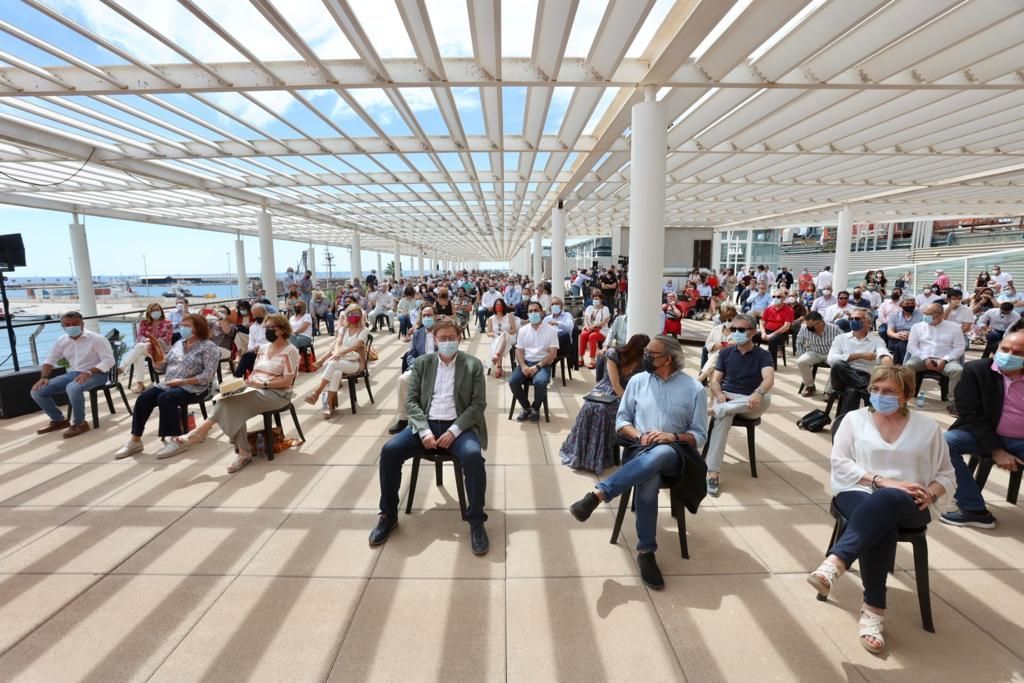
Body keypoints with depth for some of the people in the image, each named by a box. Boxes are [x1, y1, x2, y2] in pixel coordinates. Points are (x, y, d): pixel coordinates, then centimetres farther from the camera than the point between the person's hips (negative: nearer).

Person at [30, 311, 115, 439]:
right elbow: (50, 360, 15)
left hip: (95, 374, -7)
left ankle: (80, 423, -16)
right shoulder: (61, 340, 6)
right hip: (72, 374, 7)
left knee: (73, 388, -37)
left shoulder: (97, 339, -12)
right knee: (37, 391, -4)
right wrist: (44, 377, -2)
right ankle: (59, 420, 16)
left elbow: (109, 360, -18)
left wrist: (88, 372, -29)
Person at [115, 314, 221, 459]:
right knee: (143, 398, -15)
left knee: (165, 398, -30)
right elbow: (163, 364, 18)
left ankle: (177, 440, -24)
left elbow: (208, 376, -15)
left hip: (192, 387, -7)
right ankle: (135, 440, -7)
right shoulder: (179, 343, 17)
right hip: (168, 384, 7)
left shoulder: (209, 347, -6)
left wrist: (182, 381, -18)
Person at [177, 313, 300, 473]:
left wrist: (262, 384, -19)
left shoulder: (290, 351, -7)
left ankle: (203, 429, -17)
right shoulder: (263, 348, 17)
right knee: (235, 408, -26)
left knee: (232, 402, -28)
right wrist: (249, 381, -4)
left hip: (277, 393, -6)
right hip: (255, 390, 7)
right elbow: (255, 372, 17)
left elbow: (287, 381, -14)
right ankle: (244, 453, -25)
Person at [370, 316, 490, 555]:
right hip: (426, 424, 3)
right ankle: (389, 515, 2)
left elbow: (478, 404, -4)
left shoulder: (473, 365, 2)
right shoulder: (422, 363, 9)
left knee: (473, 455, -33)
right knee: (389, 450, -20)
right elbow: (411, 401, 4)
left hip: (459, 426, -2)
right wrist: (424, 431, -13)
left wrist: (454, 431, -16)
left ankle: (476, 521, -14)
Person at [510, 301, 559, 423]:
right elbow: (519, 351, 6)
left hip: (542, 364, -3)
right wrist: (523, 366, -14)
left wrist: (537, 367, -16)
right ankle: (526, 407, 0)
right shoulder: (523, 330, 11)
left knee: (540, 382, -34)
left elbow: (553, 353, -5)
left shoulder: (550, 330, 1)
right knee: (512, 381, -24)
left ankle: (535, 409, -4)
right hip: (525, 363, 3)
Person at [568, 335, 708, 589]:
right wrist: (640, 436, -9)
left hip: (674, 455, -1)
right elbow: (621, 420, 11)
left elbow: (699, 435, 4)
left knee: (660, 453, -39)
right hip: (641, 451, 1)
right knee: (648, 483, -35)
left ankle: (598, 493, -38)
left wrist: (673, 437, -16)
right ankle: (646, 551, -18)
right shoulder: (638, 381, 8)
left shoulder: (695, 389, 3)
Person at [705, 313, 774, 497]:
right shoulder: (725, 352, 11)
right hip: (726, 398, 1)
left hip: (750, 403, 0)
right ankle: (713, 473, -42)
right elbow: (715, 381, 6)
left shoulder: (763, 355, 3)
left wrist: (758, 393, -42)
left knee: (766, 399, -36)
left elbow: (769, 379, -17)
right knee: (723, 417, -36)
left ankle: (713, 410, -35)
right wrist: (719, 394, -19)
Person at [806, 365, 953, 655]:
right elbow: (840, 464, -1)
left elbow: (946, 474, 15)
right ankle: (874, 609, -27)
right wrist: (881, 480, -14)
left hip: (906, 506, 0)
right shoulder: (855, 419, 7)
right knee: (881, 524, -36)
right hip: (859, 494, 0)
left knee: (885, 502, -38)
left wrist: (930, 494, -7)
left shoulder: (927, 426, 12)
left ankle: (834, 564, -50)